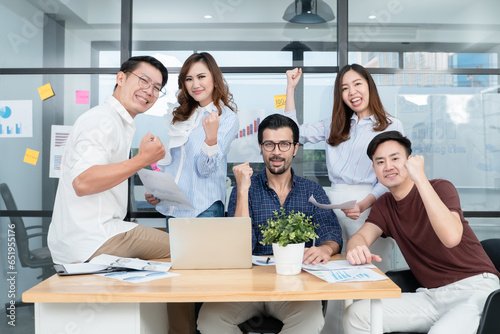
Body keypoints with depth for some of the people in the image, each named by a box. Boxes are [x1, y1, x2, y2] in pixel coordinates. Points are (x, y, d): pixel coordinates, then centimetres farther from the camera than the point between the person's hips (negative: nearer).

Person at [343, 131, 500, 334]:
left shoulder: (440, 188, -9)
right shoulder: (384, 205, 11)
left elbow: (451, 237, -27)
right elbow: (361, 236, -3)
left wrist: (419, 178, -27)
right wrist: (357, 249, -29)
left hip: (474, 288, -5)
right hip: (430, 294, 5)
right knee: (355, 315, -15)